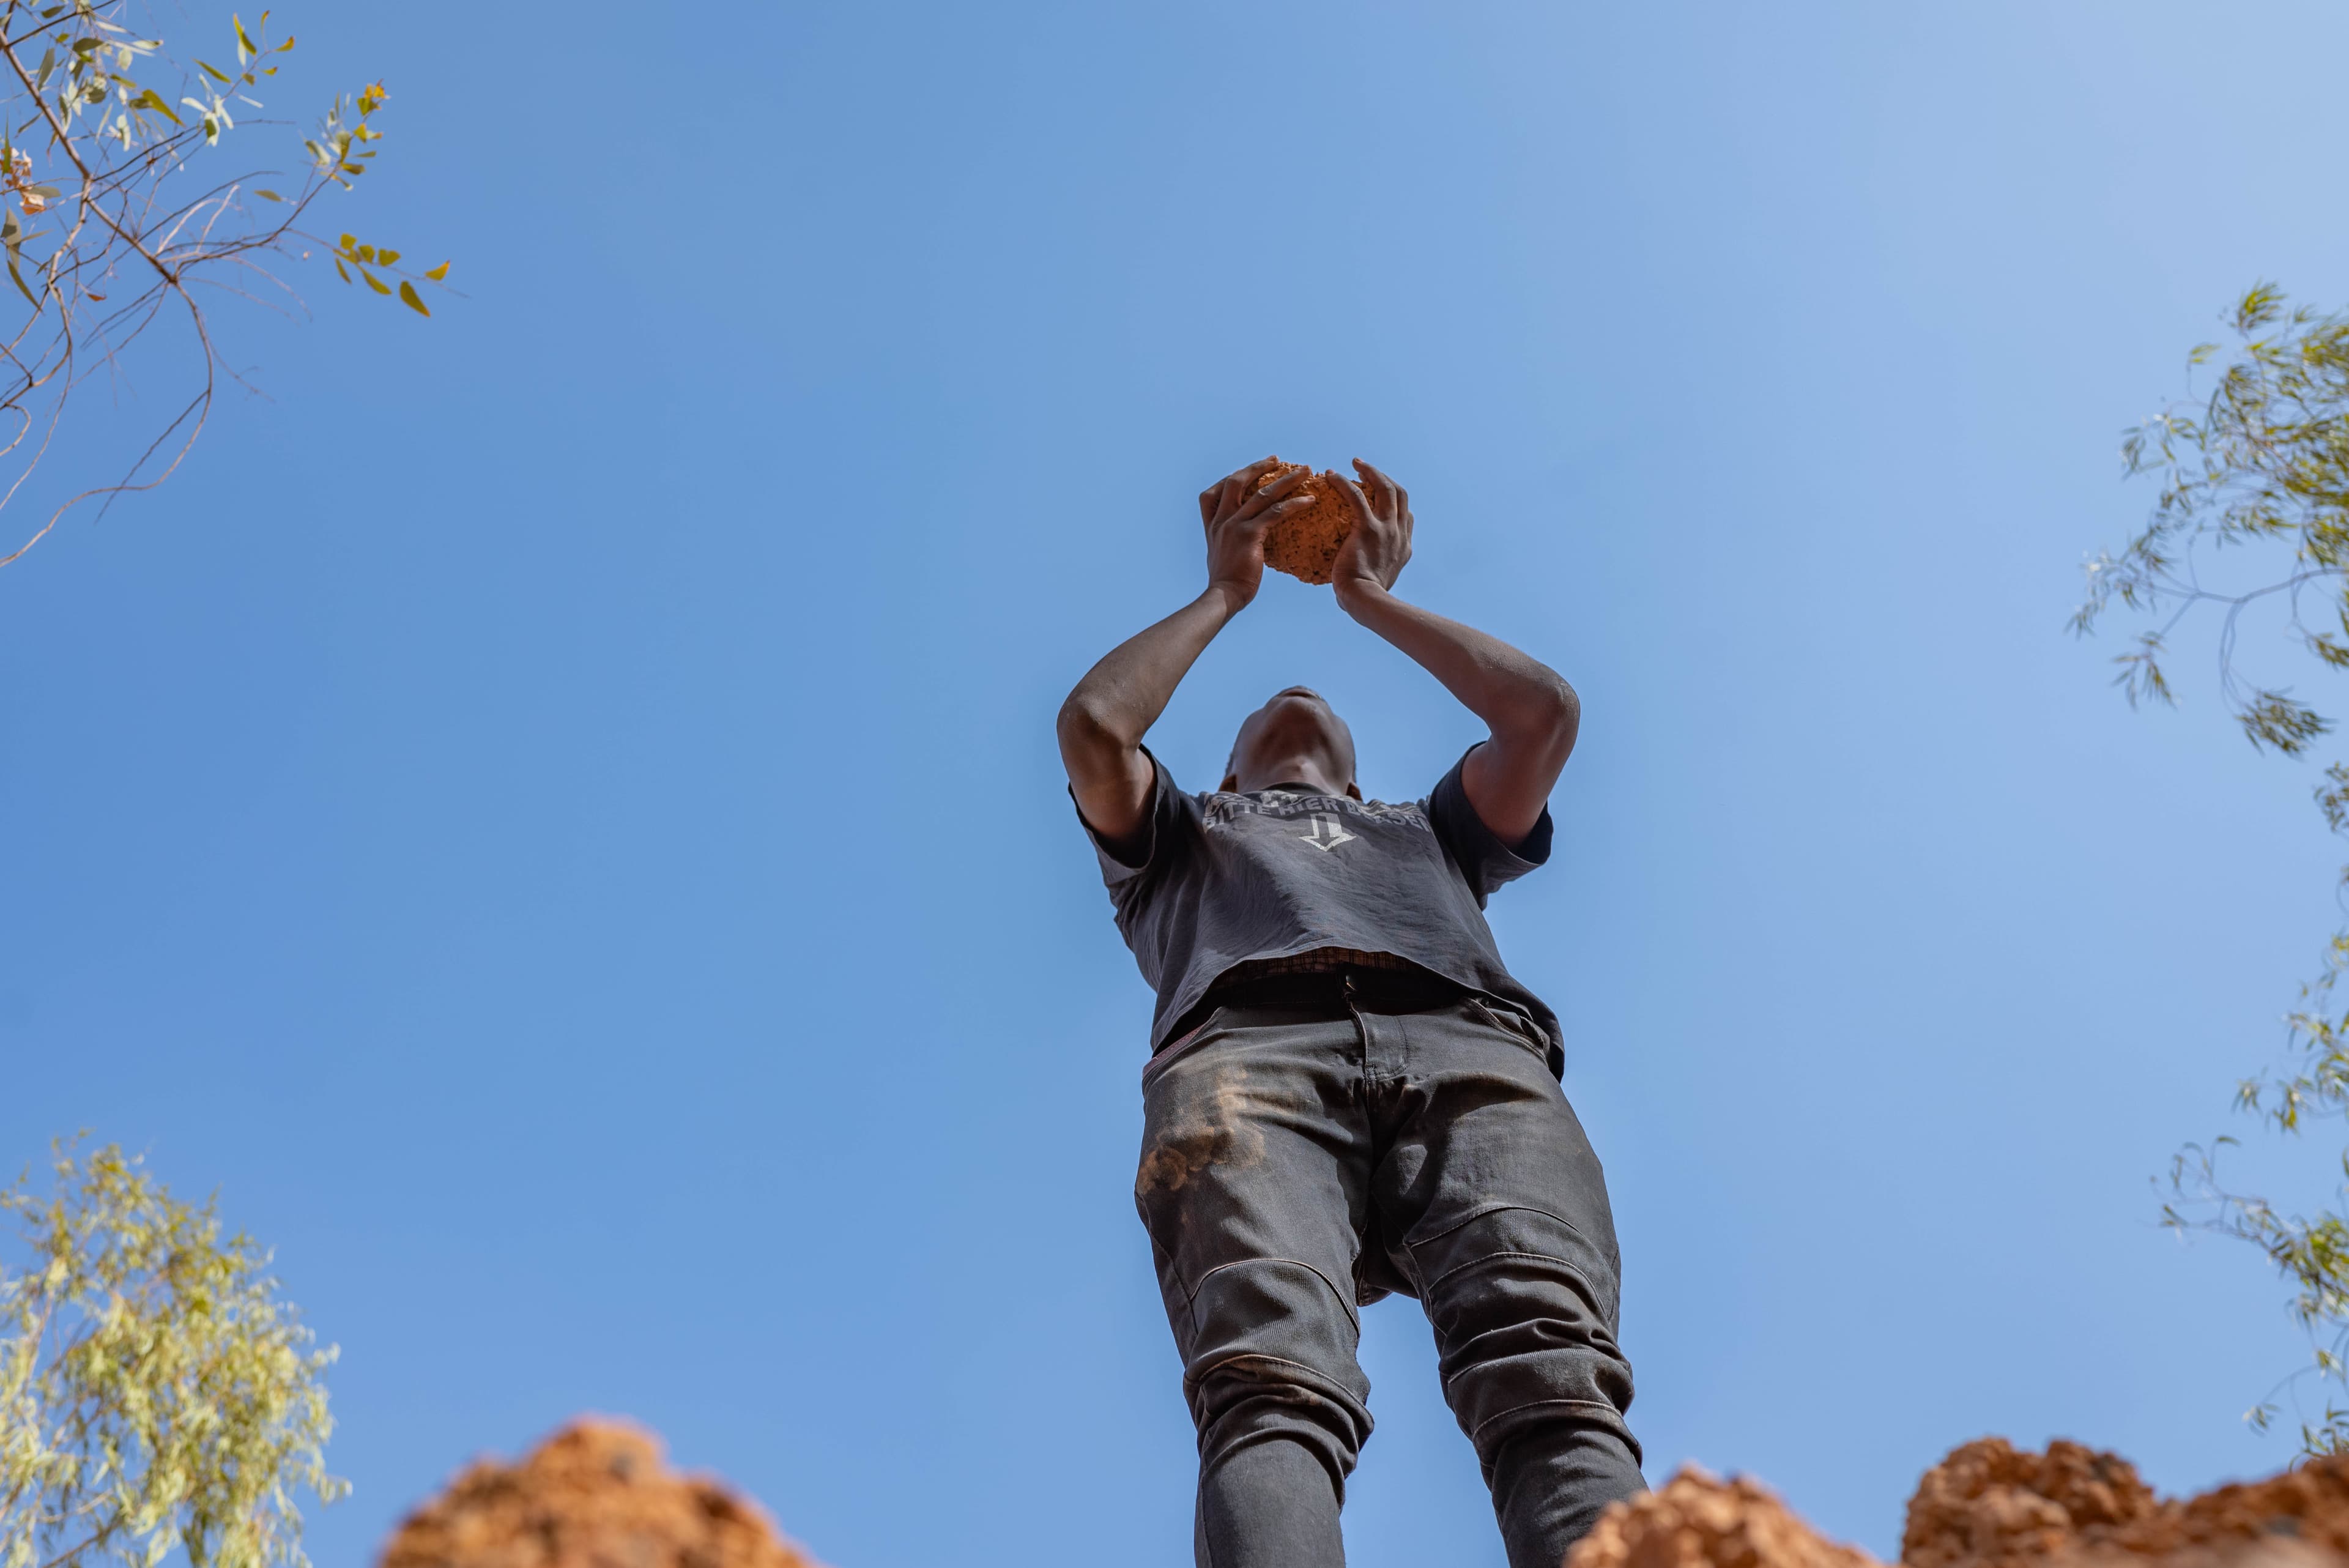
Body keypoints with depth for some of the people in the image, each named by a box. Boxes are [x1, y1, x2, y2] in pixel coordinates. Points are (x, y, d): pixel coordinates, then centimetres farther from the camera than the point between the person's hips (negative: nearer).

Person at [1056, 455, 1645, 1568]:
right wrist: (1225, 594, 37)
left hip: (1473, 1052, 2)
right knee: (1272, 1386, -34)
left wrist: (1372, 598, 45)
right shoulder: (1185, 834, 42)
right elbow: (1092, 726, 23)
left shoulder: (1425, 832, 46)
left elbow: (1544, 712, 32)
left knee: (1552, 1382, -30)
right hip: (1251, 1049, -1)